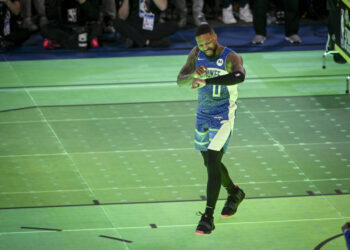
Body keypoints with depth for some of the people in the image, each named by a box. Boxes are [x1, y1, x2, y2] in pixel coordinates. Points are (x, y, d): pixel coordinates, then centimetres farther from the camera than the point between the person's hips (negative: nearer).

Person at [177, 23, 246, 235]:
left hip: (223, 116, -7)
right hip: (203, 114, 7)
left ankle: (208, 217, -14)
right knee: (210, 162, 19)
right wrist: (194, 74, -25)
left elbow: (239, 76, -43)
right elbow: (180, 81, -2)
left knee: (213, 163, -15)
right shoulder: (197, 54, -2)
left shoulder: (230, 58, -21)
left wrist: (206, 81, -49)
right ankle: (234, 193, 45)